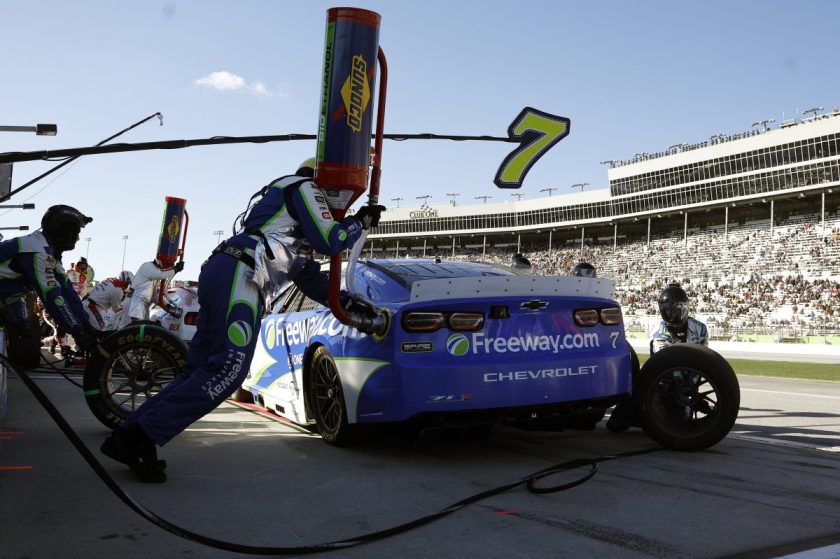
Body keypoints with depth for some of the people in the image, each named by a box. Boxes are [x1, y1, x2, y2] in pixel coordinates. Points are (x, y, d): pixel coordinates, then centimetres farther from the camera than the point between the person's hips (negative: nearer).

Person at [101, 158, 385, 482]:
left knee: (200, 370, 6)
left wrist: (348, 304, 27)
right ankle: (143, 436, -19)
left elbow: (308, 277, 32)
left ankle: (127, 436, 5)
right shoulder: (304, 187, 9)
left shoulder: (294, 224, 37)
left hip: (220, 274, 10)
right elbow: (328, 241, -3)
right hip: (237, 275, -10)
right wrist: (360, 222, 14)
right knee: (229, 368, -17)